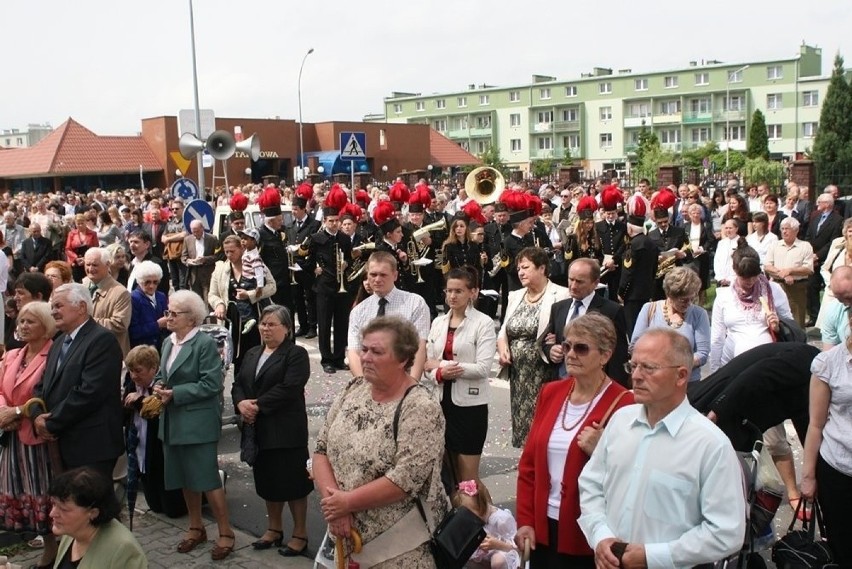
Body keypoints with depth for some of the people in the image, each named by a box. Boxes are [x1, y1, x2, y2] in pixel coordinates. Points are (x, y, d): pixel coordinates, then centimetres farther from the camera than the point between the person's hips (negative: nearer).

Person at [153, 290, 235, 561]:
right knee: (184, 477, 16)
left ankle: (225, 533, 10)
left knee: (207, 478, -3)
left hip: (197, 422, -8)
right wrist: (159, 387, -4)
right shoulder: (168, 342, 10)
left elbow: (211, 384, -19)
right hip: (172, 421, 8)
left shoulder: (205, 343, -14)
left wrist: (175, 394, -19)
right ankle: (196, 527, 31)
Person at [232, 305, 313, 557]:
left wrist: (258, 405, -19)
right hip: (258, 430, 7)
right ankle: (274, 529, 31)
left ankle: (300, 534, 14)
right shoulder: (252, 354, 16)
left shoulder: (296, 354, -8)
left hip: (286, 430, -7)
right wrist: (241, 403, -12)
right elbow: (238, 384, 9)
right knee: (267, 480, 16)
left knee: (292, 480, 1)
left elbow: (289, 389, -19)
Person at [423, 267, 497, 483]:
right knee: (448, 472, 13)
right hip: (443, 401, 5)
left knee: (468, 477, 3)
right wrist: (440, 374, -17)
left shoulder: (484, 323, -7)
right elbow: (427, 365, 7)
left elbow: (483, 368, -17)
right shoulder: (438, 322, 8)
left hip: (470, 404, -5)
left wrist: (439, 364, -13)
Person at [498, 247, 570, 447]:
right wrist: (502, 348, 0)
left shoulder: (560, 295, -8)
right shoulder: (515, 296, 14)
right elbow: (504, 330, 18)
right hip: (518, 375, 6)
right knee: (522, 422, 12)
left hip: (545, 376, -6)